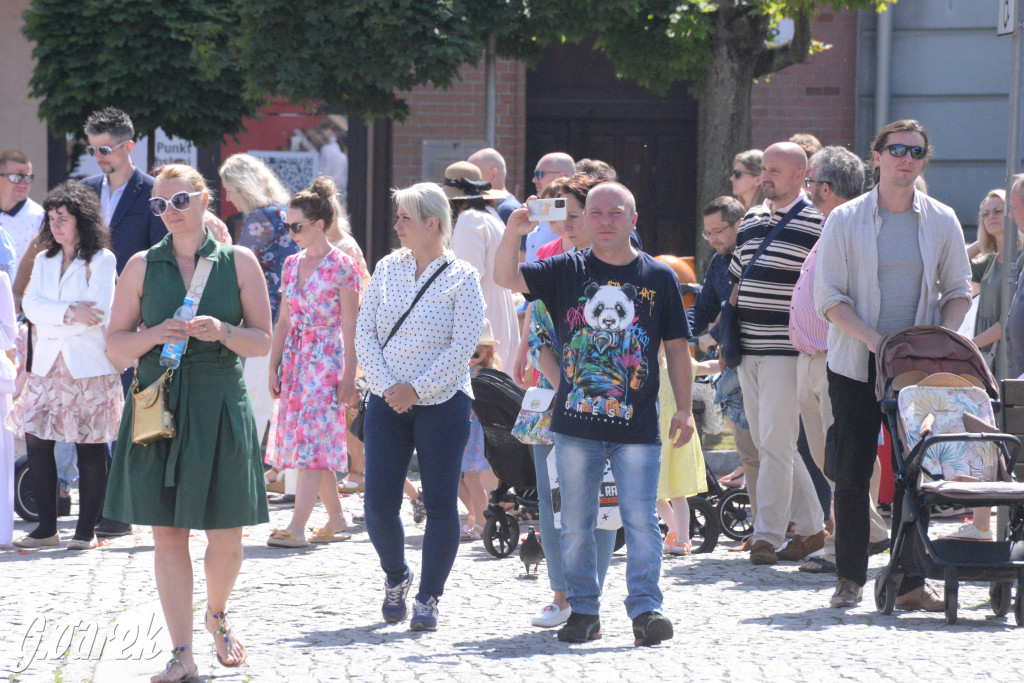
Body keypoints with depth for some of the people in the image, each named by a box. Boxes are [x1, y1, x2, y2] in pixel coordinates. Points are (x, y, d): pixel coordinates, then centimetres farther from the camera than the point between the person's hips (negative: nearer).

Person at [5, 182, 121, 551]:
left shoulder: (102, 260, -2)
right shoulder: (44, 261, 16)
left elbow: (98, 311, -12)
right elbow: (32, 305, 2)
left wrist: (52, 323, -5)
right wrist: (68, 313, -15)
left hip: (89, 365, -5)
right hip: (48, 366, 5)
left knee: (90, 449, -1)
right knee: (35, 439, -2)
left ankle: (86, 530, 5)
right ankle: (47, 527, 7)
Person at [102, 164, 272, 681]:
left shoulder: (238, 262, 4)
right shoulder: (142, 266, 7)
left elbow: (263, 341, 4)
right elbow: (115, 342, 8)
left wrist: (222, 332, -14)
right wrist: (155, 335, -11)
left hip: (220, 405, -1)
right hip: (158, 406, 1)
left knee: (227, 536, 1)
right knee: (167, 532, -1)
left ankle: (216, 615, 31)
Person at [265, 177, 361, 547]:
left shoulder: (341, 265, -8)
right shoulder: (292, 264, 12)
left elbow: (350, 326, -9)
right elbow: (284, 320, 15)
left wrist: (349, 375, -13)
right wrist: (274, 367, 11)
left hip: (327, 359, -7)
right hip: (295, 358, 7)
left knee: (313, 439, -12)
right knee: (309, 442, 7)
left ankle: (297, 527, -16)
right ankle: (336, 519, 16)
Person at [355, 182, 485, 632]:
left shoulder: (461, 277, -3)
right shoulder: (387, 269, 9)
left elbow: (463, 345, -9)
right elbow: (364, 333, 7)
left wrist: (416, 388, -14)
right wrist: (385, 385, -7)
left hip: (443, 402, -3)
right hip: (388, 403, 3)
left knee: (440, 504, -2)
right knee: (379, 503, -2)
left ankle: (428, 599, 7)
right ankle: (395, 577, 24)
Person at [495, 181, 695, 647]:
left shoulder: (659, 277, 5)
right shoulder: (566, 272, 7)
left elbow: (677, 347, 9)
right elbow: (506, 277, -1)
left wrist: (684, 408, 5)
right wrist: (513, 233, -18)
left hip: (637, 426, -2)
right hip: (576, 422, 2)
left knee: (640, 520, -7)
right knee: (575, 524, 6)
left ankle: (646, 608, -4)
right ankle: (584, 611, 14)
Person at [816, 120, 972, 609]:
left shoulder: (941, 221, 6)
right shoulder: (846, 220, 0)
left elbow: (958, 290, 12)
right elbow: (829, 295, -4)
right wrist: (873, 340, -17)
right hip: (856, 366, -1)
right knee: (853, 472, 1)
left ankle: (910, 582, 2)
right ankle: (850, 578, 13)